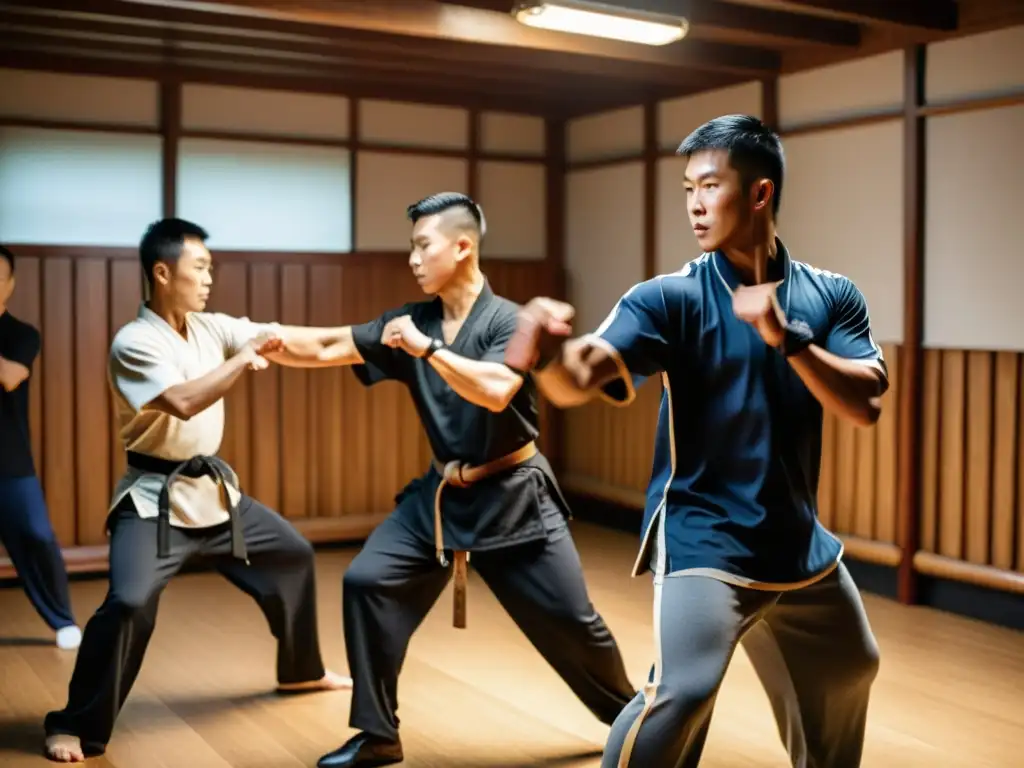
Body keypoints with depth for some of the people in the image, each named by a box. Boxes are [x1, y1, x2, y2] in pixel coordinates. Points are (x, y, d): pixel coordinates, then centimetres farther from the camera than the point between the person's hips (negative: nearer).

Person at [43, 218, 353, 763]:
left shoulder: (211, 327, 3)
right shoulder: (134, 343, -18)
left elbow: (285, 340, -2)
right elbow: (183, 402, -33)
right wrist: (245, 356, -27)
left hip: (213, 489, 8)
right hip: (155, 499, -8)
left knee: (292, 555, 17)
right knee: (129, 603, -23)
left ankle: (301, 670, 37)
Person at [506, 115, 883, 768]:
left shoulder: (832, 296, -1)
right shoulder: (672, 297, -13)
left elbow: (865, 404, -12)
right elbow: (579, 382, -28)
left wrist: (788, 337, -25)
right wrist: (549, 355, -51)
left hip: (802, 542, 5)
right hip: (704, 539, -5)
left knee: (848, 675, 24)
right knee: (681, 693, -25)